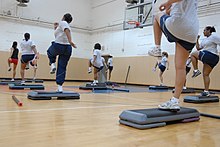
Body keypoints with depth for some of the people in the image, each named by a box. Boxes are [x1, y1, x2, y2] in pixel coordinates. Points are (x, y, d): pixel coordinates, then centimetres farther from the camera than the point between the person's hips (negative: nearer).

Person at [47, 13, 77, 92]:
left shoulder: (62, 22, -2)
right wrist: (56, 28, 36)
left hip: (57, 46, -6)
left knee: (50, 51, 31)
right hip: (67, 48, 6)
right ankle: (60, 87, 5)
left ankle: (52, 64, 9)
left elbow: (67, 30, -21)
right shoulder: (67, 25, 22)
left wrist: (70, 41, -35)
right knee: (62, 68, 9)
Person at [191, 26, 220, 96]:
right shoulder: (204, 40, 21)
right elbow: (198, 48, 22)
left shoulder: (214, 36, -3)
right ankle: (206, 91, 6)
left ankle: (196, 70, -4)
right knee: (206, 74, 6)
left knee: (193, 54, -1)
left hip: (211, 56, -9)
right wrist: (197, 40, 16)